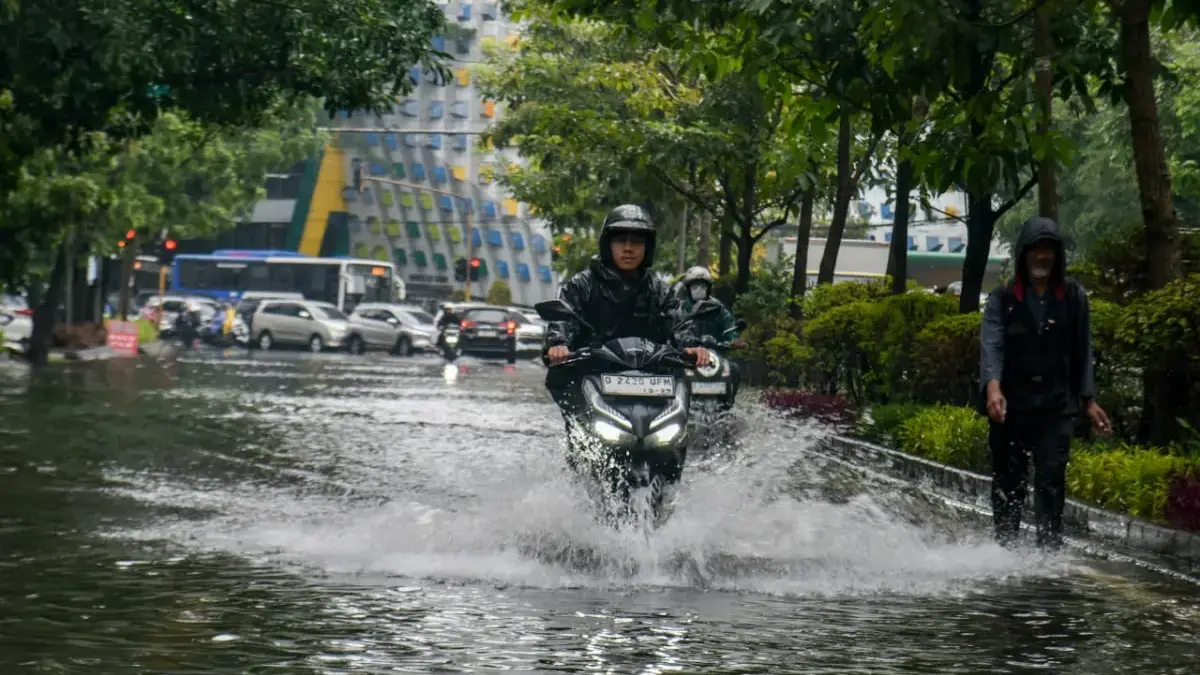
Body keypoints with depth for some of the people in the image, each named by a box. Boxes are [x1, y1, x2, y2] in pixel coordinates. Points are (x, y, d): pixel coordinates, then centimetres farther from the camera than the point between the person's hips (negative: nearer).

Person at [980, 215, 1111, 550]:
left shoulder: (1073, 297, 8)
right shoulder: (1002, 299, 2)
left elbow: (1082, 351, 11)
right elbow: (991, 345, -12)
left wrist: (1088, 399, 6)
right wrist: (993, 387, -29)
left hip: (1057, 406, 0)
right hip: (1010, 404, 0)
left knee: (1051, 478, -12)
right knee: (1008, 483, 5)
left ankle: (1050, 548, -13)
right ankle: (1004, 548, 15)